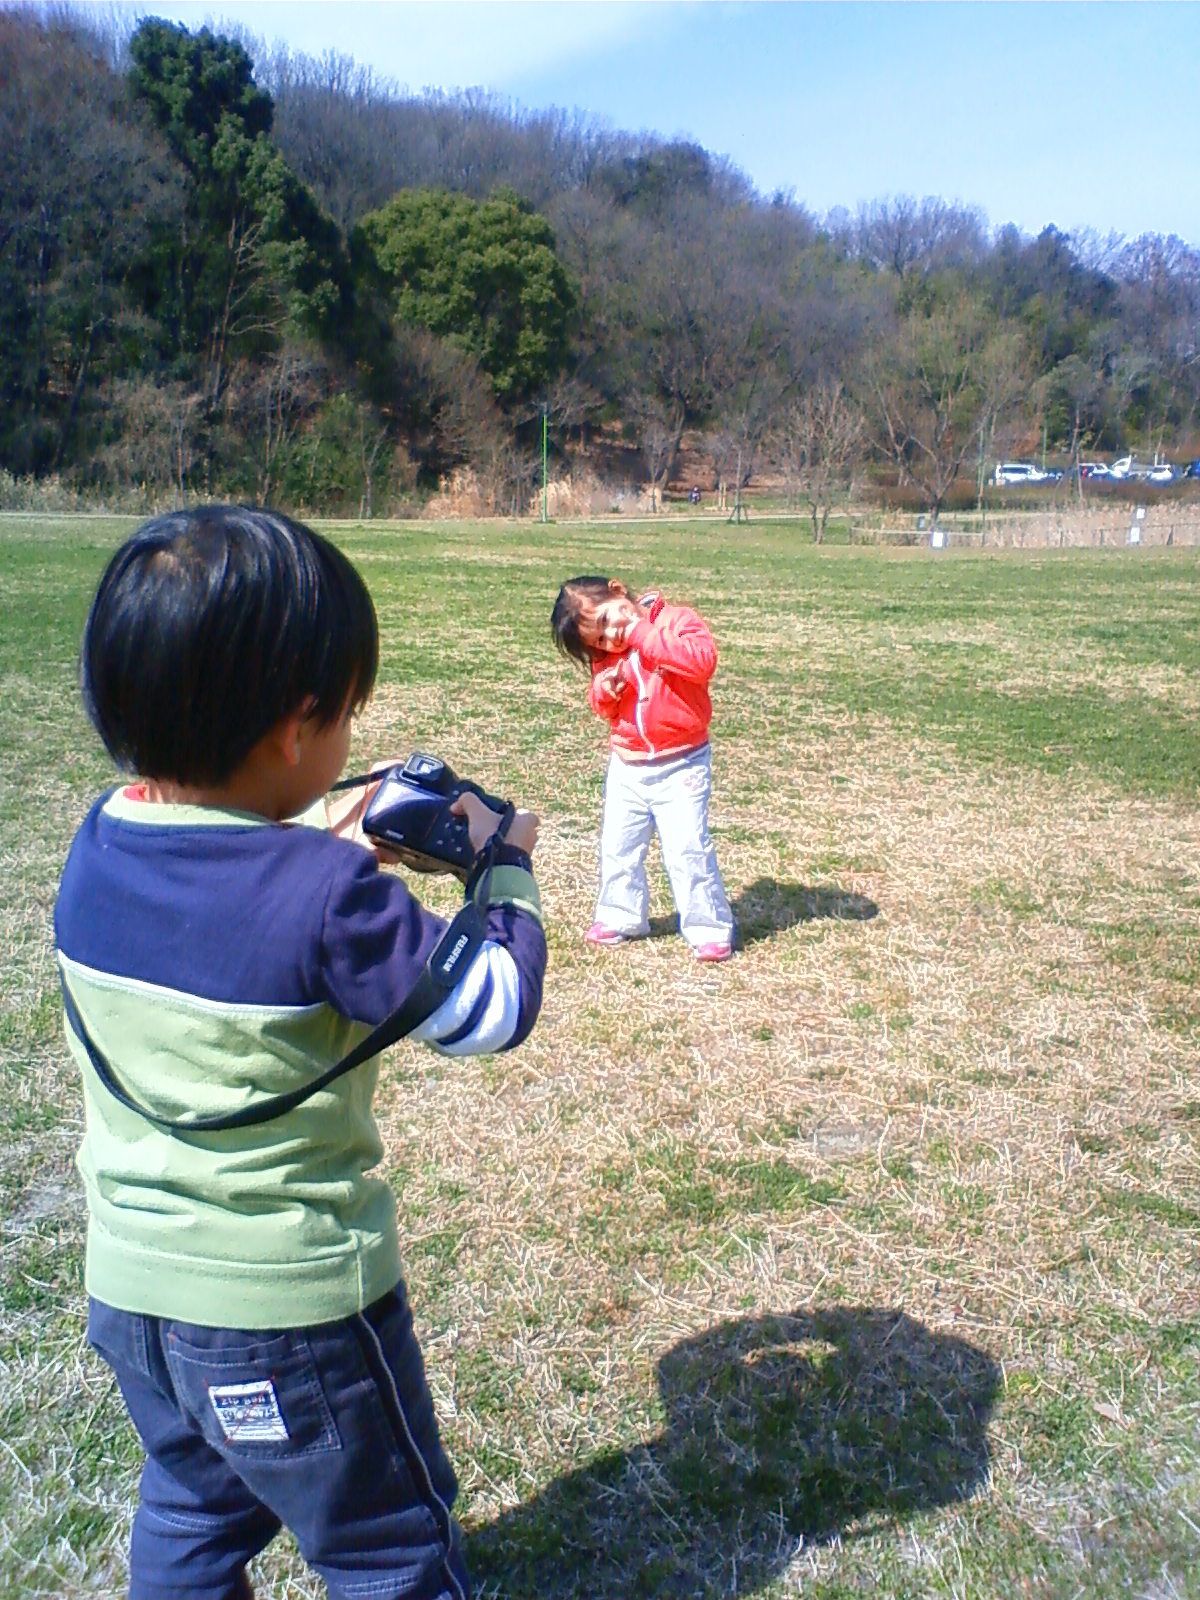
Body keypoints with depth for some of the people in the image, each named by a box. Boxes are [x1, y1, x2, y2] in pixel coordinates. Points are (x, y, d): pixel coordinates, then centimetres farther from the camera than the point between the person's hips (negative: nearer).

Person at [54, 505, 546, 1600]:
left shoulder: (96, 847, -8)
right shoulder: (326, 894, -30)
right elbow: (492, 1010, -19)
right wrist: (505, 871, -6)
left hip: (129, 1281, 7)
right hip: (293, 1303, -6)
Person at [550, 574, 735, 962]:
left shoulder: (677, 620, -11)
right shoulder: (605, 656, 3)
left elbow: (703, 660, -29)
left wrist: (643, 636, -24)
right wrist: (604, 691, -11)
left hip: (681, 766, -5)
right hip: (627, 768, 5)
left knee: (687, 850, -7)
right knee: (617, 848, 12)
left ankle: (709, 929, 6)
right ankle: (621, 917, 31)